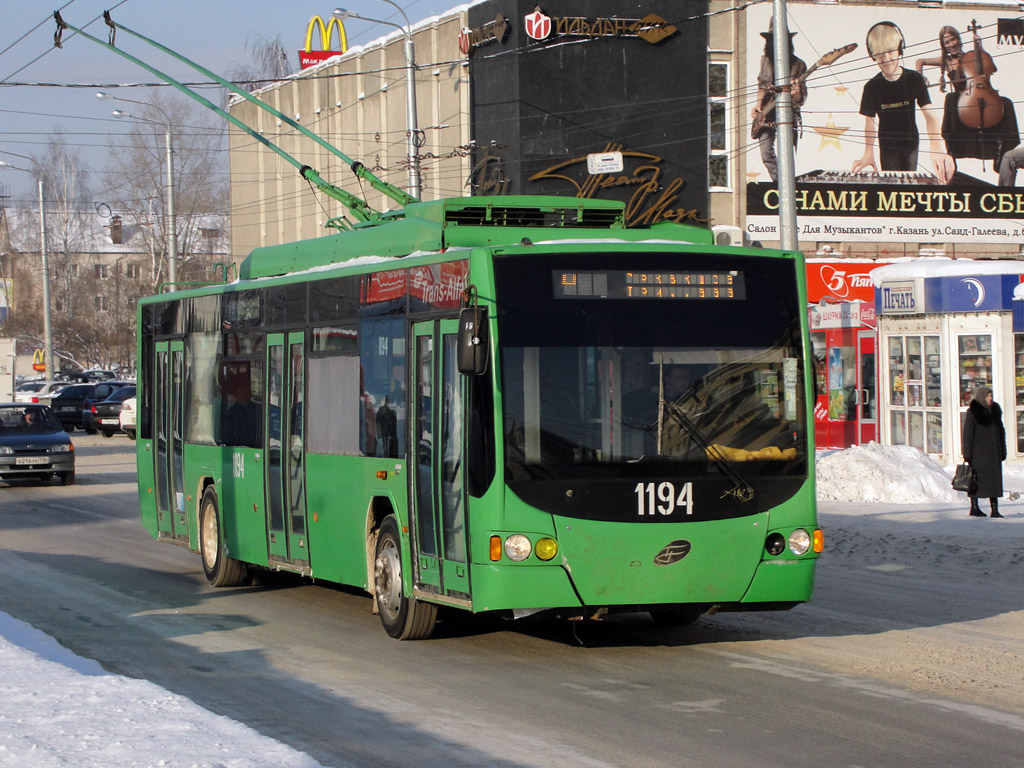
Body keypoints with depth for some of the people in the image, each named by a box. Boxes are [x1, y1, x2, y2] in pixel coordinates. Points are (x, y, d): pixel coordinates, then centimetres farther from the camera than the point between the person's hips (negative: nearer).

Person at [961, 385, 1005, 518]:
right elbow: (968, 433, -10)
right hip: (978, 451, -6)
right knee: (977, 478, -1)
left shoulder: (994, 411, 11)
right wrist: (967, 454, -15)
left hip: (993, 451, 6)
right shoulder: (973, 413, -7)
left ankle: (995, 510, -2)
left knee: (995, 479, 0)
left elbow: (1000, 432, 15)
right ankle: (974, 507, 7)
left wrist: (1002, 451, 10)